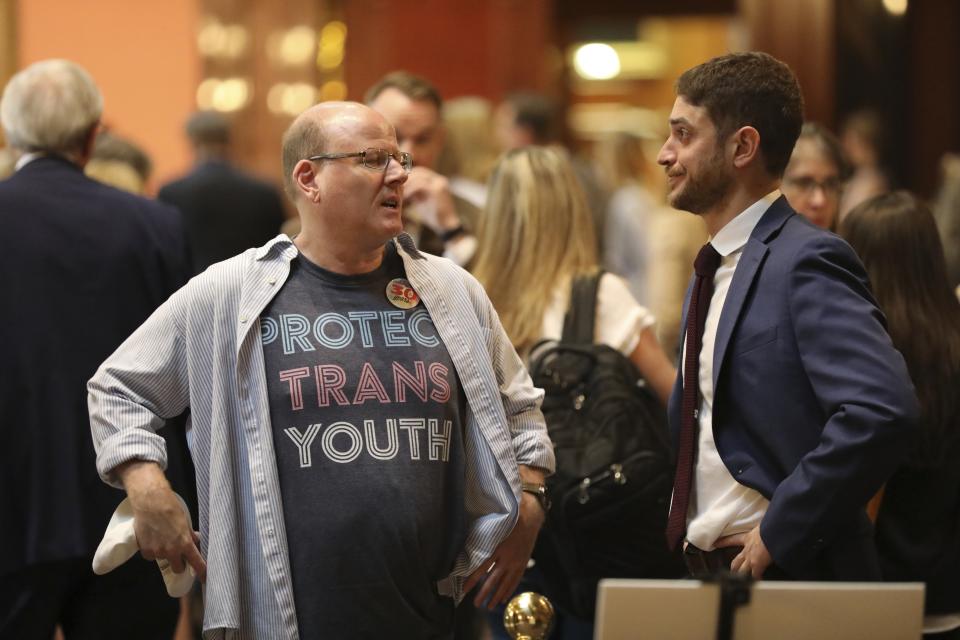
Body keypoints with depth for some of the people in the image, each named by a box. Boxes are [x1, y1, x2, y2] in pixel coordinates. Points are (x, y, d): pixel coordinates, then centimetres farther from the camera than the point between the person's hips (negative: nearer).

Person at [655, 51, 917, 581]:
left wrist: (779, 532, -22)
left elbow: (883, 410, -28)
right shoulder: (712, 272, 15)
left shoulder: (806, 261, -15)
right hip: (701, 567, 9)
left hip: (787, 576, -9)